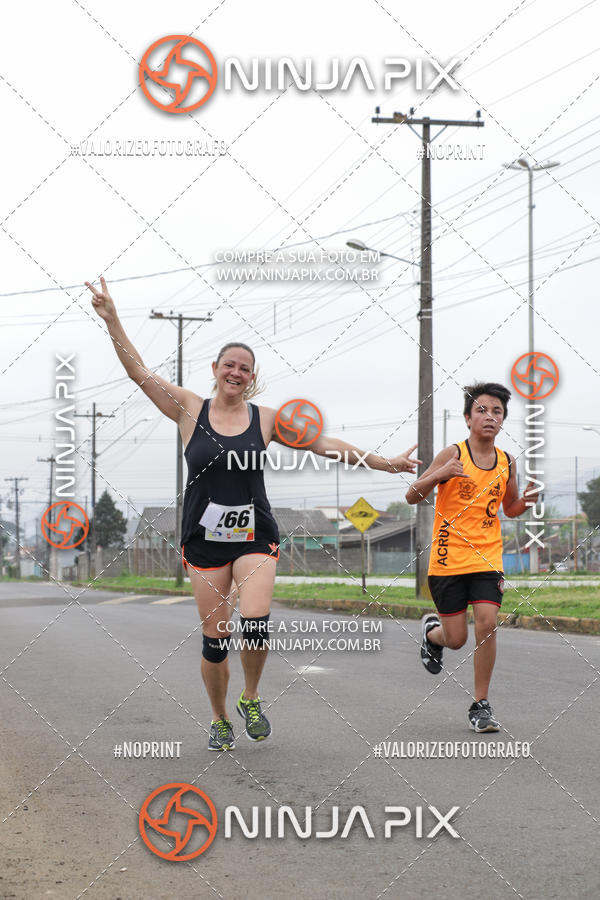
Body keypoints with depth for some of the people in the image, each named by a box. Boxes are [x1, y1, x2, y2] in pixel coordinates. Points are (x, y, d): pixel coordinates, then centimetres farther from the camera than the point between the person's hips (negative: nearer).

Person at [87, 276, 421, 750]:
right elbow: (138, 370, -4)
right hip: (204, 540, 0)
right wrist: (111, 318, -13)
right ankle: (220, 719, 23)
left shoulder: (266, 419, 5)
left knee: (256, 624, -18)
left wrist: (384, 462, 5)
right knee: (215, 638, 0)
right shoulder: (190, 409, 2)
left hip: (255, 538, 0)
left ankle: (251, 698, 10)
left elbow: (325, 444, 7)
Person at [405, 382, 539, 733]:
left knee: (487, 625, -13)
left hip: (487, 559, 3)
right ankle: (431, 630, 39)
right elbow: (412, 497, -7)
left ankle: (481, 705, 2)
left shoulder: (507, 462, 6)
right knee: (456, 639, 2)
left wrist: (527, 500, -1)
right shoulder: (452, 455, -7)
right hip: (448, 559, -3)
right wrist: (440, 474, -26)